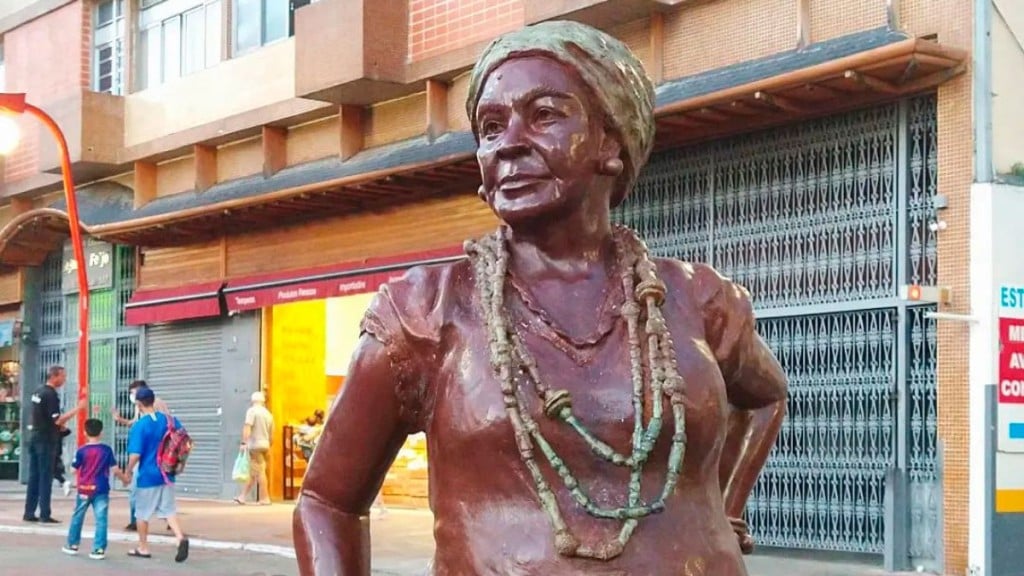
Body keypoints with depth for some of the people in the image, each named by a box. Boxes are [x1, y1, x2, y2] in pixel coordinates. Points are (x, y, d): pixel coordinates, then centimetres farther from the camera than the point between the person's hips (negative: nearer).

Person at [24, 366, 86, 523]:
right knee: (45, 478, -6)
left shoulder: (38, 392, 13)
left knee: (34, 477, 9)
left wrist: (59, 426, 21)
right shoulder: (51, 395, -16)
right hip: (46, 440, -9)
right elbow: (58, 420, -21)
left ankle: (29, 513, 10)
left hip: (35, 438, 9)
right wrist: (78, 408, -21)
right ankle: (45, 515, -5)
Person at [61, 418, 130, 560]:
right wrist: (125, 478, 12)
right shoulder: (107, 450, -5)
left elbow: (74, 469, -2)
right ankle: (99, 549, -5)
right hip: (101, 490, -1)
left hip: (84, 489, 1)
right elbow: (115, 469, -4)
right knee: (101, 519, 0)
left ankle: (73, 545, 26)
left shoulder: (82, 451, -5)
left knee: (77, 517, 16)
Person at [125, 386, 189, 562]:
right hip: (166, 474, 5)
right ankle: (181, 538, -15)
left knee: (142, 513, 12)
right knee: (168, 509, 8)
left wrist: (128, 472, -3)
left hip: (147, 475, -4)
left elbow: (135, 455, -19)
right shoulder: (169, 419, -1)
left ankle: (143, 548, 23)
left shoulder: (139, 425, -16)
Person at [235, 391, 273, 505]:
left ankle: (265, 499, -4)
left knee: (259, 473, -4)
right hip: (265, 445, 7)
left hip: (255, 445, -7)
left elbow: (247, 428, -19)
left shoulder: (252, 411, -6)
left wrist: (244, 442, -23)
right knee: (252, 473, 10)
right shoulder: (268, 414, 15)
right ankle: (243, 496, 13)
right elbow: (271, 434, 18)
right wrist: (269, 448, 27)